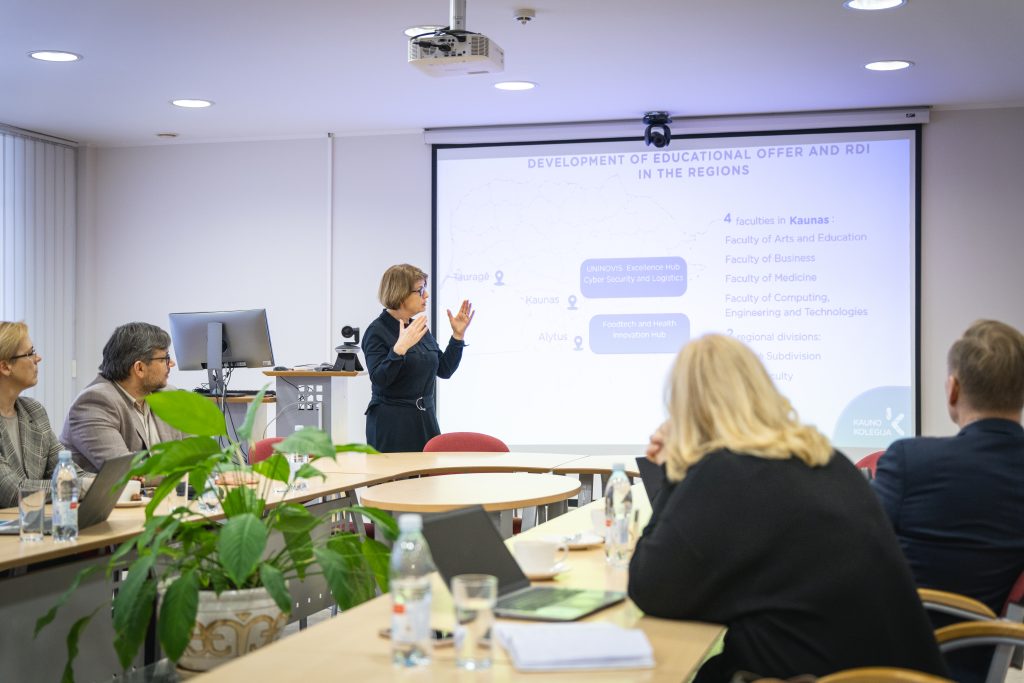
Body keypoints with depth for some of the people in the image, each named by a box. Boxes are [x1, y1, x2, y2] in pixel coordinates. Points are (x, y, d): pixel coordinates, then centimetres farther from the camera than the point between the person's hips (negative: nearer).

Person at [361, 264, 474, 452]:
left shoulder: (420, 329, 11)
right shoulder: (377, 331, -9)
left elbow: (444, 370, 13)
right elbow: (378, 379, -19)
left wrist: (458, 335, 5)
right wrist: (400, 348, -31)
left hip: (425, 421, 6)